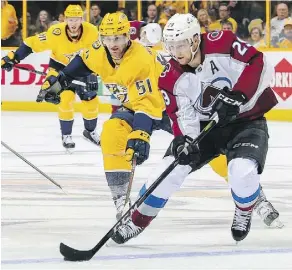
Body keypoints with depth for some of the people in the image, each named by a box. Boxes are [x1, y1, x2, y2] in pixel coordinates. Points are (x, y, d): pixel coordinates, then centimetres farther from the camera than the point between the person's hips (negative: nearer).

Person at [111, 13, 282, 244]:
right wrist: (184, 140, -30)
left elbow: (260, 67, -25)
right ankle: (138, 221, 7)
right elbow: (183, 116, -10)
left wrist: (238, 95, -34)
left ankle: (246, 210, 6)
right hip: (206, 125, 4)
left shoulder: (222, 45, -22)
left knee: (242, 171, -29)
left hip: (246, 119, -4)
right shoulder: (172, 80, -9)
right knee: (171, 167, -10)